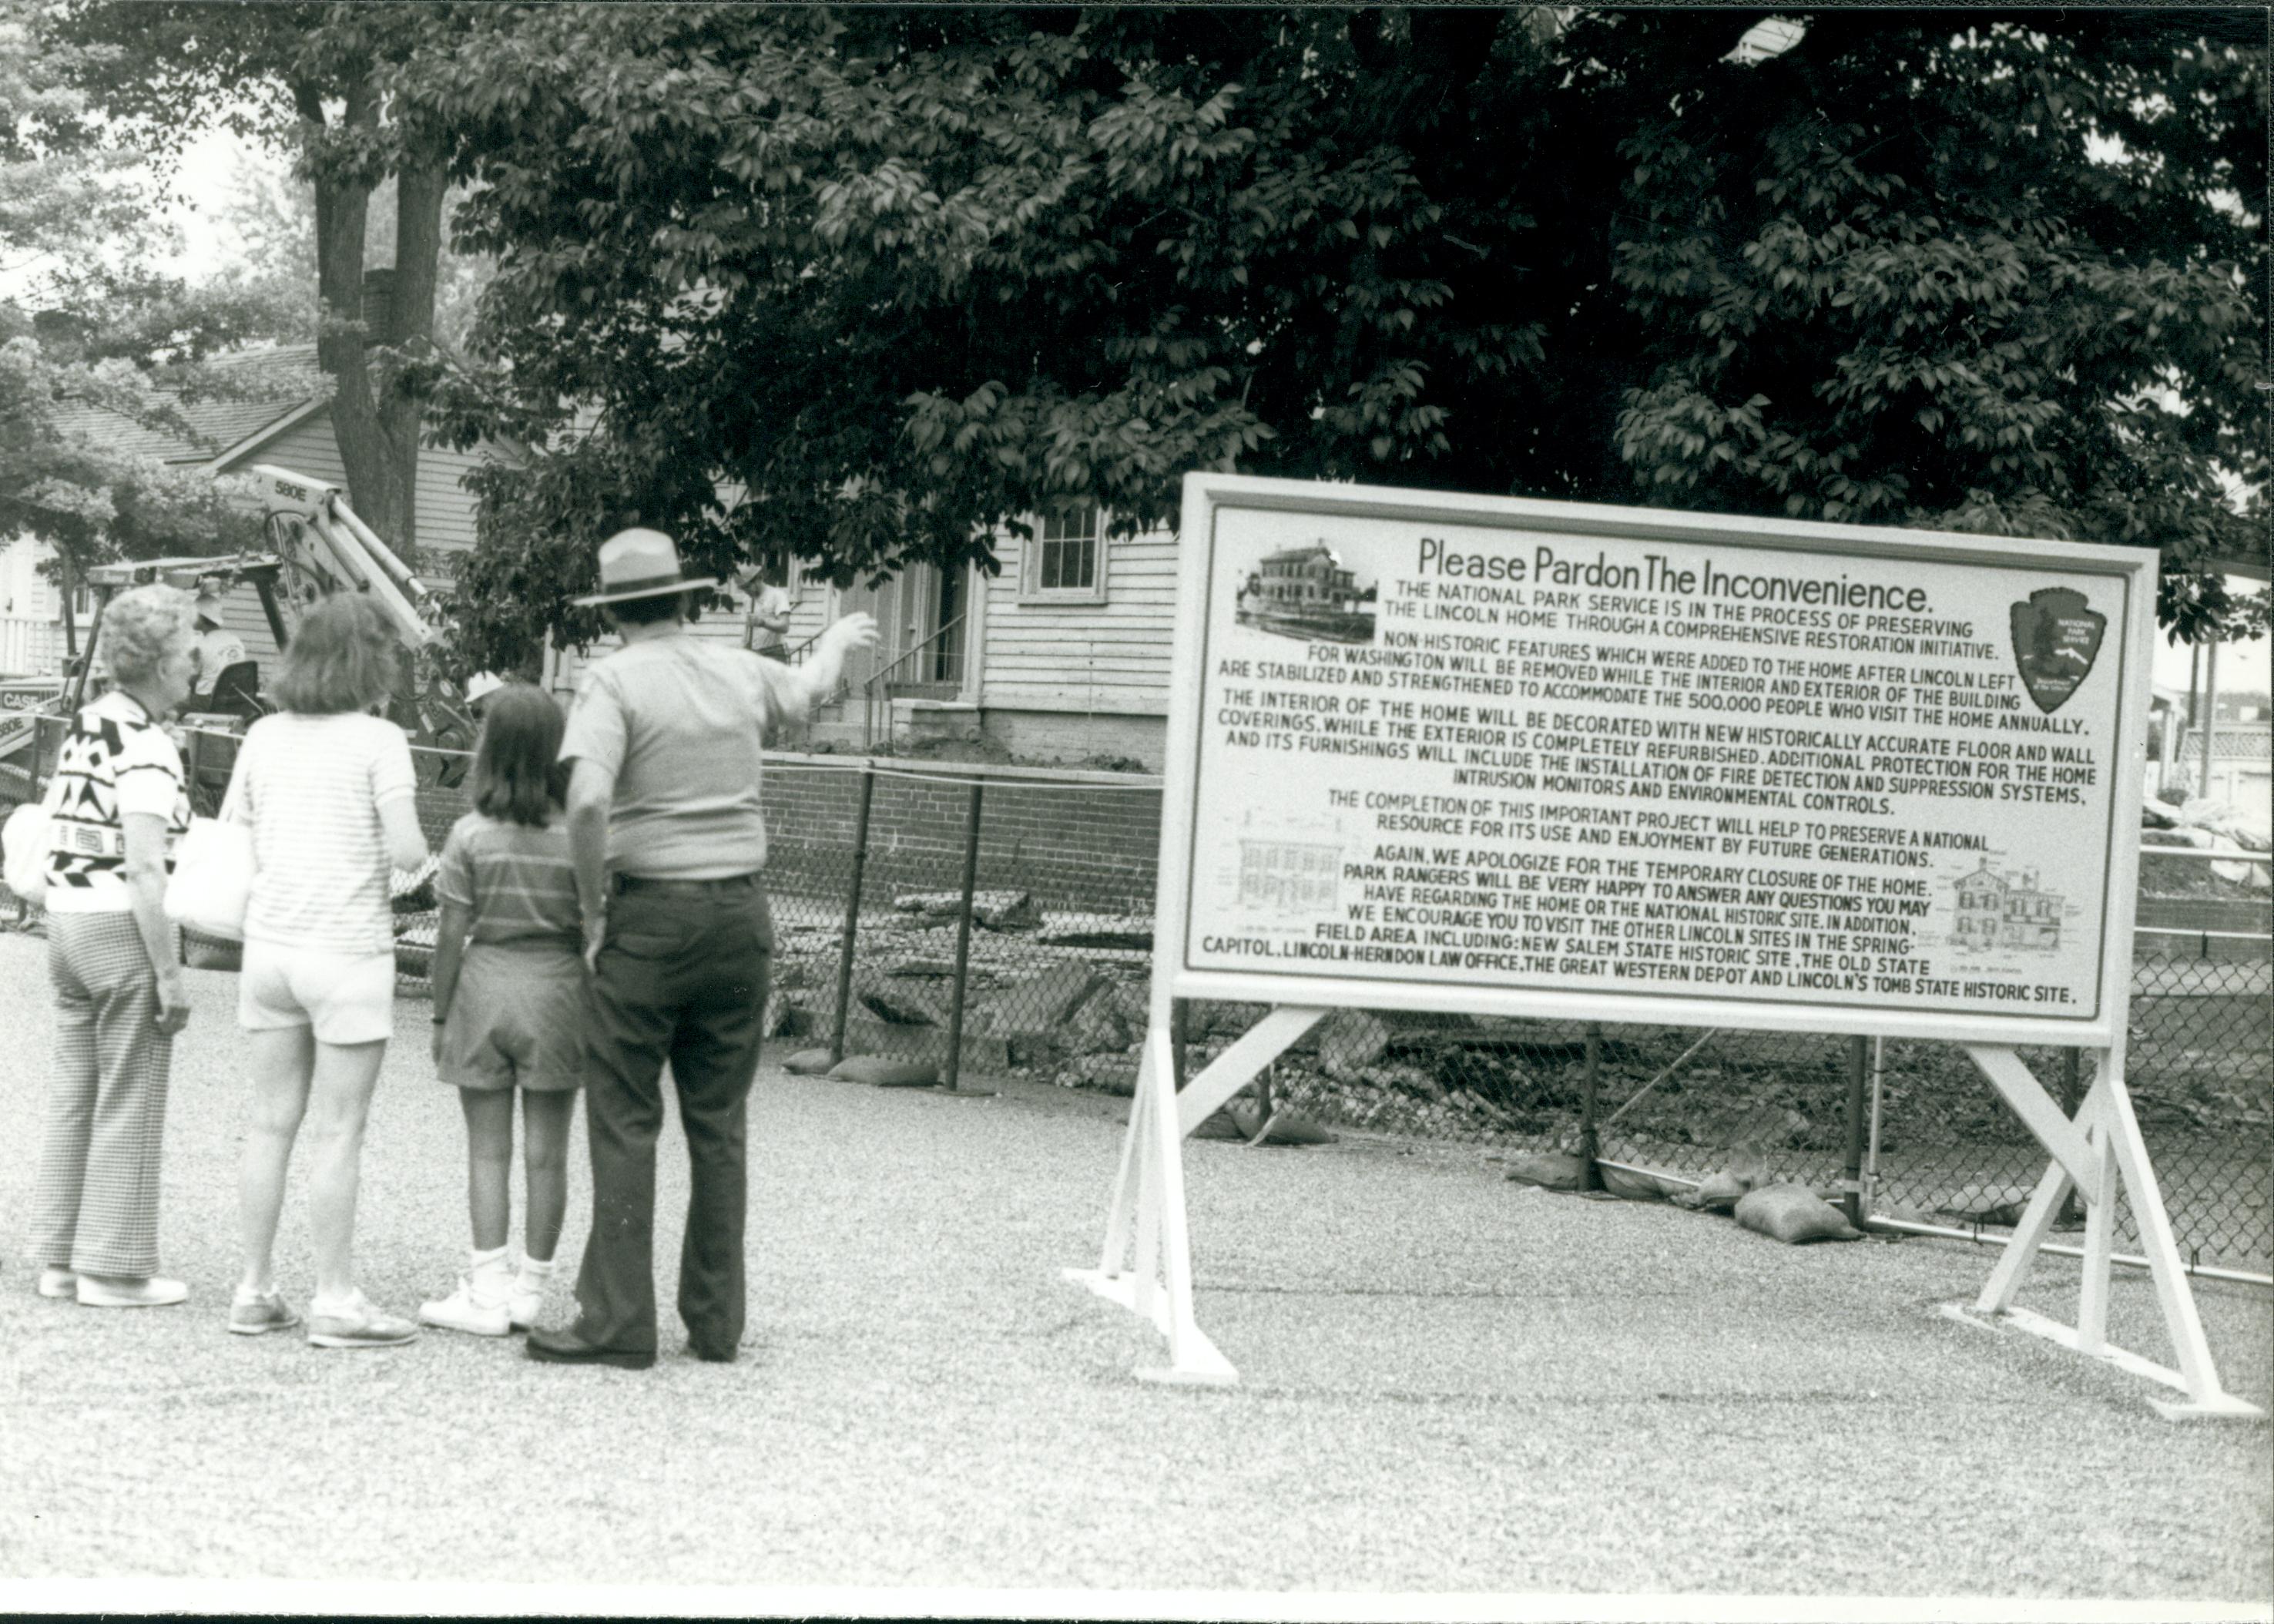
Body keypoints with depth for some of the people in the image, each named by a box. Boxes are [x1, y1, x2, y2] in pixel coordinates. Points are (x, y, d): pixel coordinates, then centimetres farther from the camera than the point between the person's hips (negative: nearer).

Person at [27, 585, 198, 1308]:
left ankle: (59, 1258, 19)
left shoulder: (83, 727, 10)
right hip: (123, 928, -9)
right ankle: (113, 1268, 5)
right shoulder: (146, 747, -17)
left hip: (67, 922, 9)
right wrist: (170, 975, -17)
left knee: (74, 1092, 14)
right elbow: (145, 871, -21)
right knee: (130, 1104, 0)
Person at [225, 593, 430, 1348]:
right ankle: (335, 1299, 3)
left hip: (271, 940, 6)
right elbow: (406, 851, -15)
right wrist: (419, 850, 7)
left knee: (272, 1121, 11)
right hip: (347, 951, -6)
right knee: (338, 1130, 0)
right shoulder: (379, 741, -10)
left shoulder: (265, 736, 7)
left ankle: (255, 1291, 14)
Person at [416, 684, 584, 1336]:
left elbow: (451, 935, -5)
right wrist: (596, 1012, 9)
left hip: (485, 987, -1)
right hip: (557, 990, 1)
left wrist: (441, 1015, 5)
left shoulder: (471, 835, -7)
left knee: (487, 1148, 5)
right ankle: (529, 1287, 13)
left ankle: (487, 1288, 3)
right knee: (546, 1152, 7)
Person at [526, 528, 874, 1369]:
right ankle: (716, 1321, 14)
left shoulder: (617, 680, -8)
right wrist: (837, 638, 55)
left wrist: (594, 909, -10)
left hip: (652, 913, -5)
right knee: (719, 1123, 11)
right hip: (741, 912, 5)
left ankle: (618, 1322, -3)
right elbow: (809, 687, 33)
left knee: (624, 1120, -2)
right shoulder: (740, 672, 9)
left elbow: (587, 801, -23)